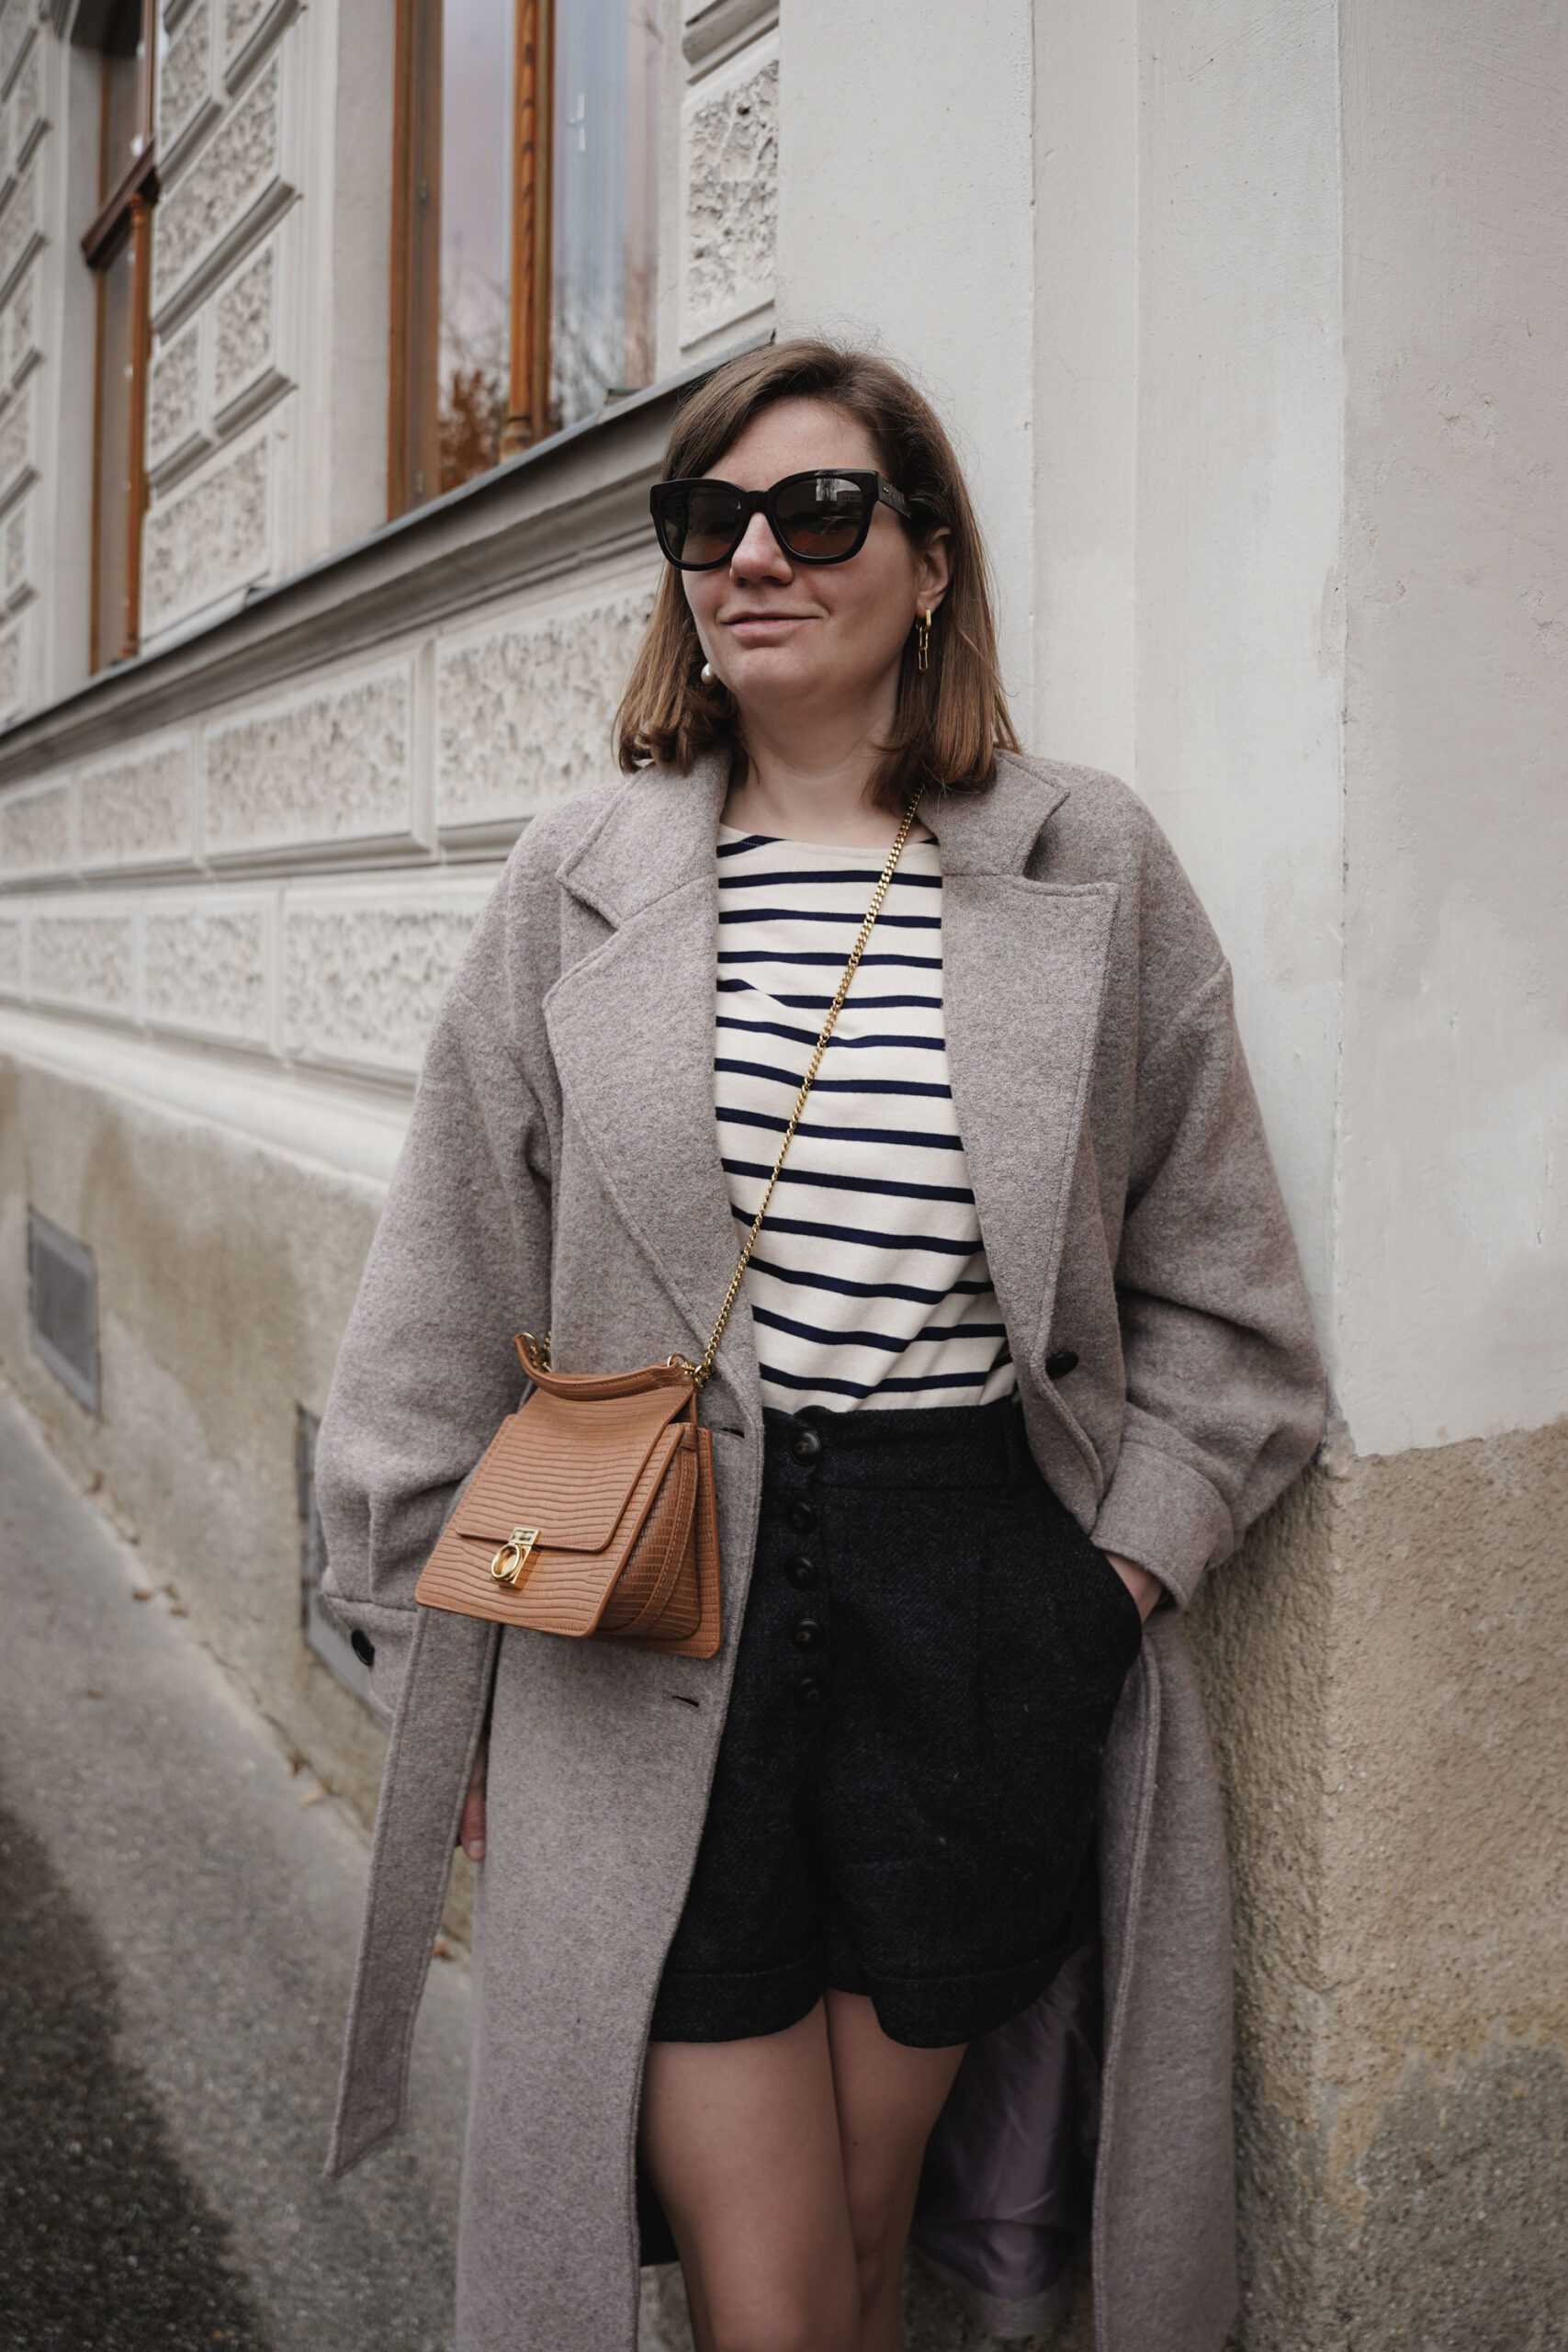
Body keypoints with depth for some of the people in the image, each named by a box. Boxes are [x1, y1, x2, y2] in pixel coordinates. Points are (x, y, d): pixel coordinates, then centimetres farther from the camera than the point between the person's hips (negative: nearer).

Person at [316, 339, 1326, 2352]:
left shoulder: (1097, 872, 2)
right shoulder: (576, 883, 2)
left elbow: (1214, 1294, 8)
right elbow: (445, 1303, 6)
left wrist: (1122, 1571, -2)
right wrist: (434, 1654, 6)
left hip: (976, 1600, 1)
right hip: (648, 1620, 0)